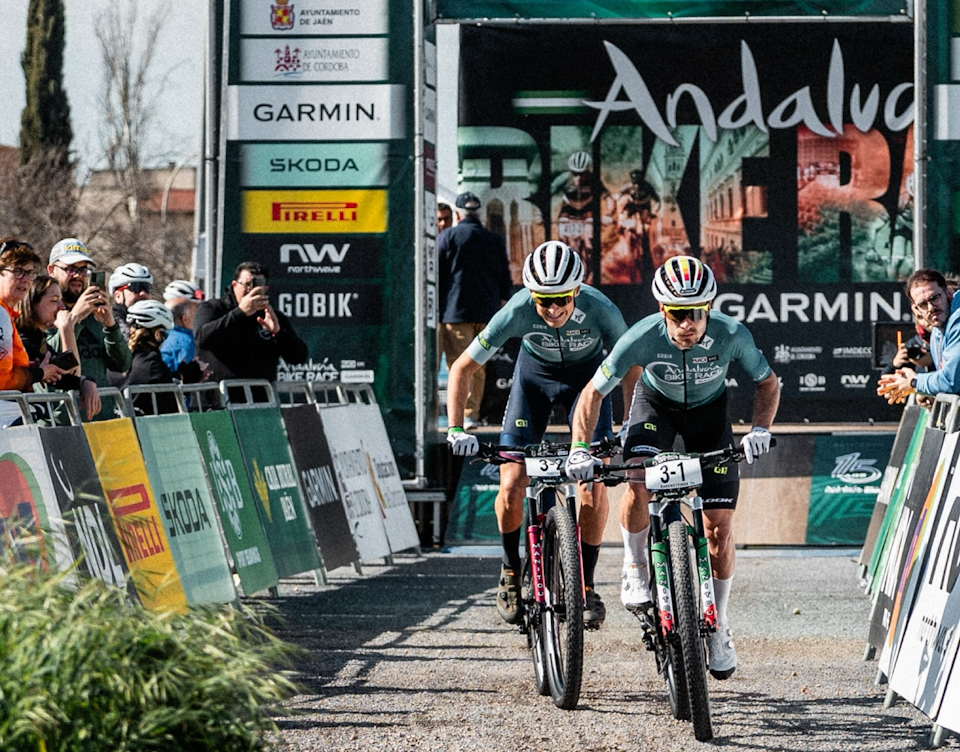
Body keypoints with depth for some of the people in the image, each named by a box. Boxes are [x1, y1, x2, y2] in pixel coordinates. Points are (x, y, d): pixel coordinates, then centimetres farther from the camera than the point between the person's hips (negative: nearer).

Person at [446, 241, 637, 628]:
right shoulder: (518, 311, -33)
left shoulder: (599, 309, -33)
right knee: (511, 486, -11)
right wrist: (456, 429, -31)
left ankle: (586, 585, 3)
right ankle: (511, 572, 15)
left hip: (587, 375, 0)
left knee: (593, 486, -15)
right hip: (535, 374, 0)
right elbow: (462, 368, -23)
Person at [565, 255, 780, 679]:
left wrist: (760, 429, -27)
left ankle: (718, 625, 14)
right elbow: (593, 393, -21)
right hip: (656, 403, -1)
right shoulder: (643, 337, -33)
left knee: (719, 529, -5)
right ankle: (634, 569, -6)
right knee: (638, 481, -32)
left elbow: (767, 383, -11)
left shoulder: (731, 336, -31)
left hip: (708, 410, 1)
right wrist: (580, 449, -31)